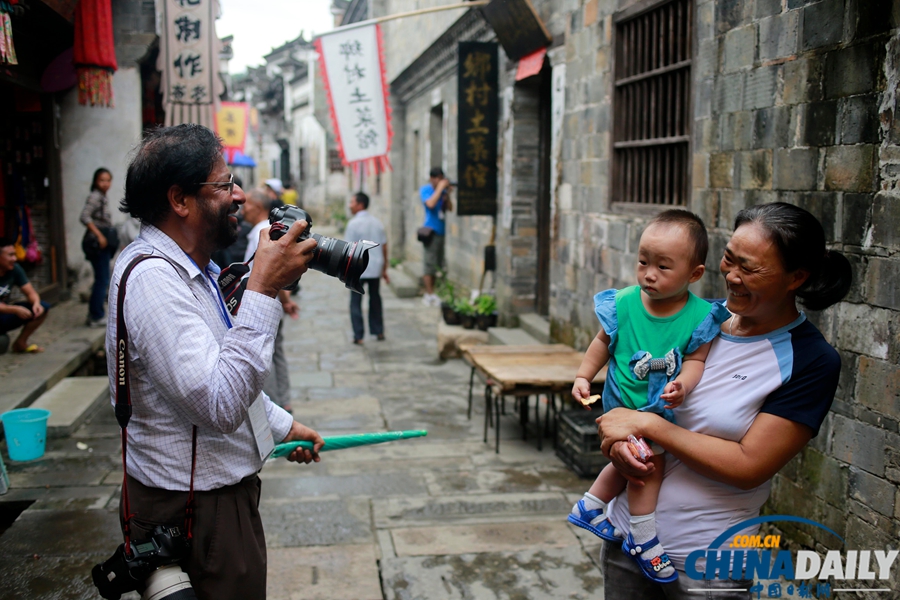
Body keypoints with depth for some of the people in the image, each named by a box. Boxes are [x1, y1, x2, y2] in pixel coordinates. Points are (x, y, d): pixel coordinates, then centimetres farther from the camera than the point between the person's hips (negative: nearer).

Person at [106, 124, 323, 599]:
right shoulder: (151, 278, -25)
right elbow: (221, 406, -33)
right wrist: (264, 290, -32)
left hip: (220, 487, 10)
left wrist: (283, 426, 20)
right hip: (193, 508, -10)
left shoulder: (189, 270, 10)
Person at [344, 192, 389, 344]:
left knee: (356, 301, 4)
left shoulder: (353, 223, -11)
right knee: (375, 299, 17)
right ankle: (379, 332, 23)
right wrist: (384, 270, 15)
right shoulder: (377, 223, 6)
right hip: (375, 268, 5)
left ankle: (358, 336, 4)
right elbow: (384, 248, 8)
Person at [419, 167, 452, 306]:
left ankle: (429, 295, 15)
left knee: (436, 264, 8)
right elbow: (431, 204, -20)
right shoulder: (425, 189, -3)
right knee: (429, 264, -6)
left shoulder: (442, 190, 12)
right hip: (431, 231, -7)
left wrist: (447, 193, -5)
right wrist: (440, 188, -15)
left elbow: (450, 208, 7)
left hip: (441, 231, 7)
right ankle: (430, 295, -3)